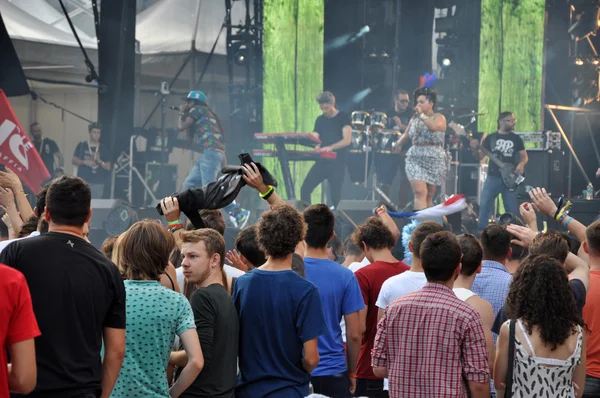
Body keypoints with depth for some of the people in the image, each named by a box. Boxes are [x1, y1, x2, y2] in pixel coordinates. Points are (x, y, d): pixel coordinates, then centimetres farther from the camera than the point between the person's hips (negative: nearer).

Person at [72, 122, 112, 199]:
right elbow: (74, 161, 7)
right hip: (82, 181, 1)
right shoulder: (81, 145, 9)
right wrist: (85, 162, -10)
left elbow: (108, 167, 6)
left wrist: (99, 161, -13)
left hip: (97, 183, 0)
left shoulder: (104, 149, 7)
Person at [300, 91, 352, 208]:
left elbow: (347, 140, -13)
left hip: (337, 162, -5)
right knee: (305, 189, -6)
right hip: (322, 160, 5)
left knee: (335, 195, -5)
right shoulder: (320, 120, 14)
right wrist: (316, 146, -15)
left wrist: (330, 147, -28)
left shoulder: (343, 117, -3)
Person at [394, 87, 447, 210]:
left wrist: (421, 115, -16)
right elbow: (406, 135, 26)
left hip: (434, 160, -2)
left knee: (429, 196, 5)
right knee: (420, 192, -15)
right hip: (415, 159, 2)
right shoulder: (414, 119, 12)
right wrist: (398, 145, 19)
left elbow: (433, 126, -23)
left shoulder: (439, 118, -1)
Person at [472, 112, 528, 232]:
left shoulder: (516, 139, 8)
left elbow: (524, 156, 13)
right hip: (493, 177, 0)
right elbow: (480, 157, 5)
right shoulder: (490, 138, 5)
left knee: (512, 209, 0)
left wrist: (521, 164, -9)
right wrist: (474, 149, -16)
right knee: (484, 207, -4)